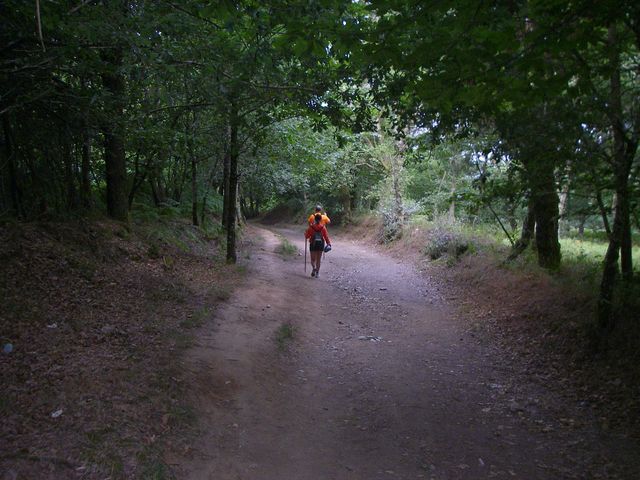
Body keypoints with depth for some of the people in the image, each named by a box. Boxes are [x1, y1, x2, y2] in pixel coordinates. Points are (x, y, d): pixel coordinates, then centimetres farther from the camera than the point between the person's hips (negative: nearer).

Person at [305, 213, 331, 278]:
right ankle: (317, 272, 11)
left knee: (313, 259, 7)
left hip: (313, 244, -1)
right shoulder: (323, 227, -6)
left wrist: (305, 233, 18)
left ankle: (314, 268, -21)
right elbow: (326, 236, -6)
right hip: (321, 244, 2)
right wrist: (329, 243, 3)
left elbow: (307, 236, -3)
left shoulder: (311, 227, -10)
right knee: (318, 259, 12)